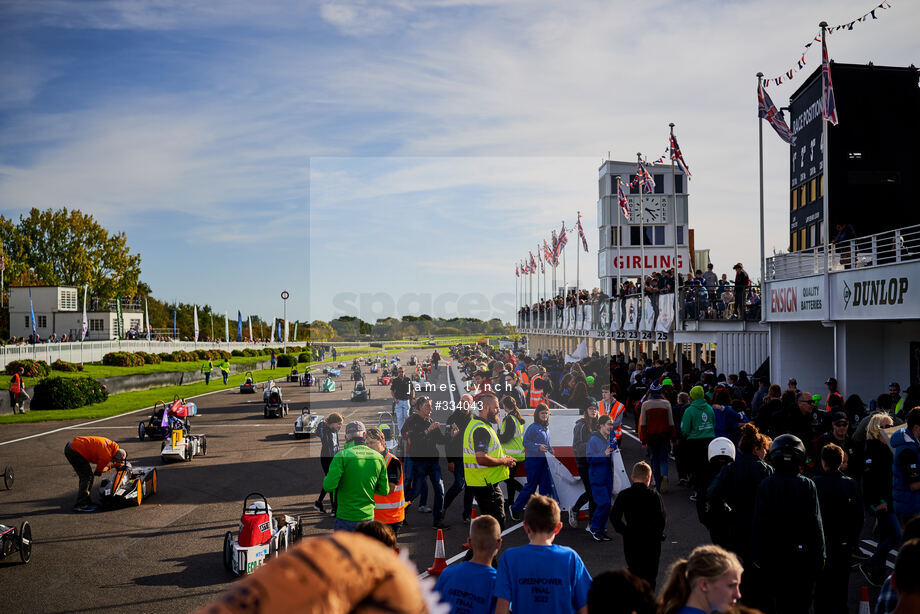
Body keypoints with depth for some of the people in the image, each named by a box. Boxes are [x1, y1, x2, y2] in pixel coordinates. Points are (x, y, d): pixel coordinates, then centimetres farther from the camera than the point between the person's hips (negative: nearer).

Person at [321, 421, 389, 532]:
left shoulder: (342, 456, -12)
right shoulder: (378, 457, 0)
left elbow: (329, 486, -18)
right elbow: (384, 491, 5)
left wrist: (326, 479, 5)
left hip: (346, 518, -3)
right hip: (368, 516, 3)